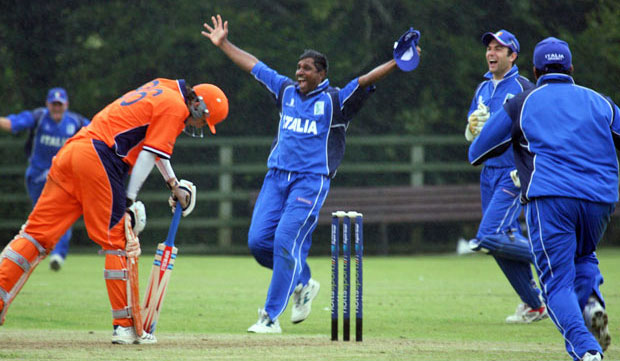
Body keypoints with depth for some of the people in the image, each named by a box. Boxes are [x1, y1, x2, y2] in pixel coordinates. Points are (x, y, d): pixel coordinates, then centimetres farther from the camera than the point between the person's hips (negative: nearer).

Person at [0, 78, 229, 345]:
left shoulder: (162, 89, 27)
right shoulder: (176, 106, -1)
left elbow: (156, 147, 38)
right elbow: (148, 156, -8)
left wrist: (174, 185, 42)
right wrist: (129, 202, -7)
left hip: (70, 152, 9)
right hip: (100, 159, -9)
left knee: (38, 232, 3)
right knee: (118, 241, -2)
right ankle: (125, 326, 0)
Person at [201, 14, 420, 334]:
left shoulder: (335, 100, -3)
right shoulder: (286, 90, 13)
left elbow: (366, 81, -16)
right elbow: (253, 66, 21)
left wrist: (396, 62, -30)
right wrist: (223, 44, 25)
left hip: (311, 182, -6)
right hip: (276, 176, 6)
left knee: (286, 241, -14)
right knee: (258, 241, -1)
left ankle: (271, 316, -9)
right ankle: (303, 284, 23)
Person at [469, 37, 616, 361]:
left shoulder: (522, 104, 13)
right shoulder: (599, 102, 18)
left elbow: (476, 154, 18)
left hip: (549, 199, -3)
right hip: (600, 200, 3)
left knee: (558, 283, -2)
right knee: (583, 257, 29)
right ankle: (591, 301, -4)